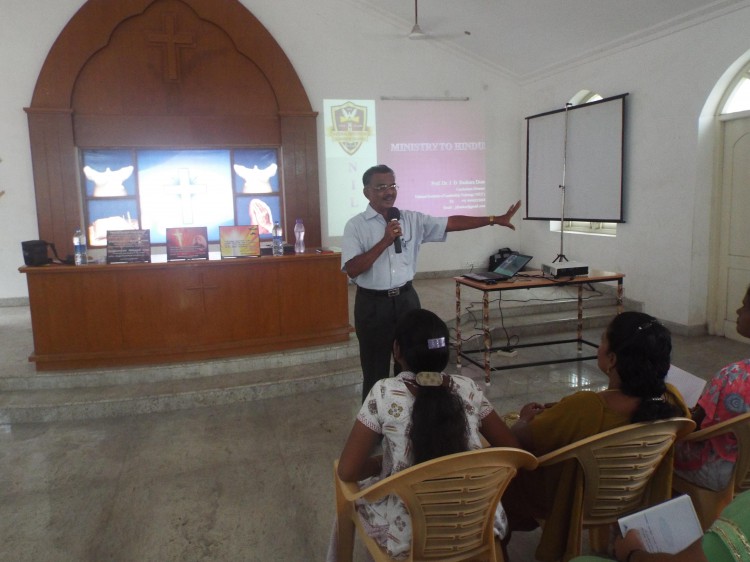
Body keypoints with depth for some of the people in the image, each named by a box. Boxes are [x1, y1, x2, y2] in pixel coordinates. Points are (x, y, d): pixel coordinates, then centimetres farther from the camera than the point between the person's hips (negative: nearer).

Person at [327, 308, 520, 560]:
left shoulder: (384, 393, -17)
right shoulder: (468, 388, -8)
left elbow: (347, 472, -16)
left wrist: (383, 462, 3)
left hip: (410, 533, -3)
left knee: (356, 483, 23)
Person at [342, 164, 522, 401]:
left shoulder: (412, 219, 3)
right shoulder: (356, 225, -7)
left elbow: (452, 222, 0)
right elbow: (352, 270, -16)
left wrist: (495, 220, -6)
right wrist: (385, 241, -20)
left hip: (406, 300, 4)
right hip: (372, 304, -3)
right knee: (375, 370, 8)